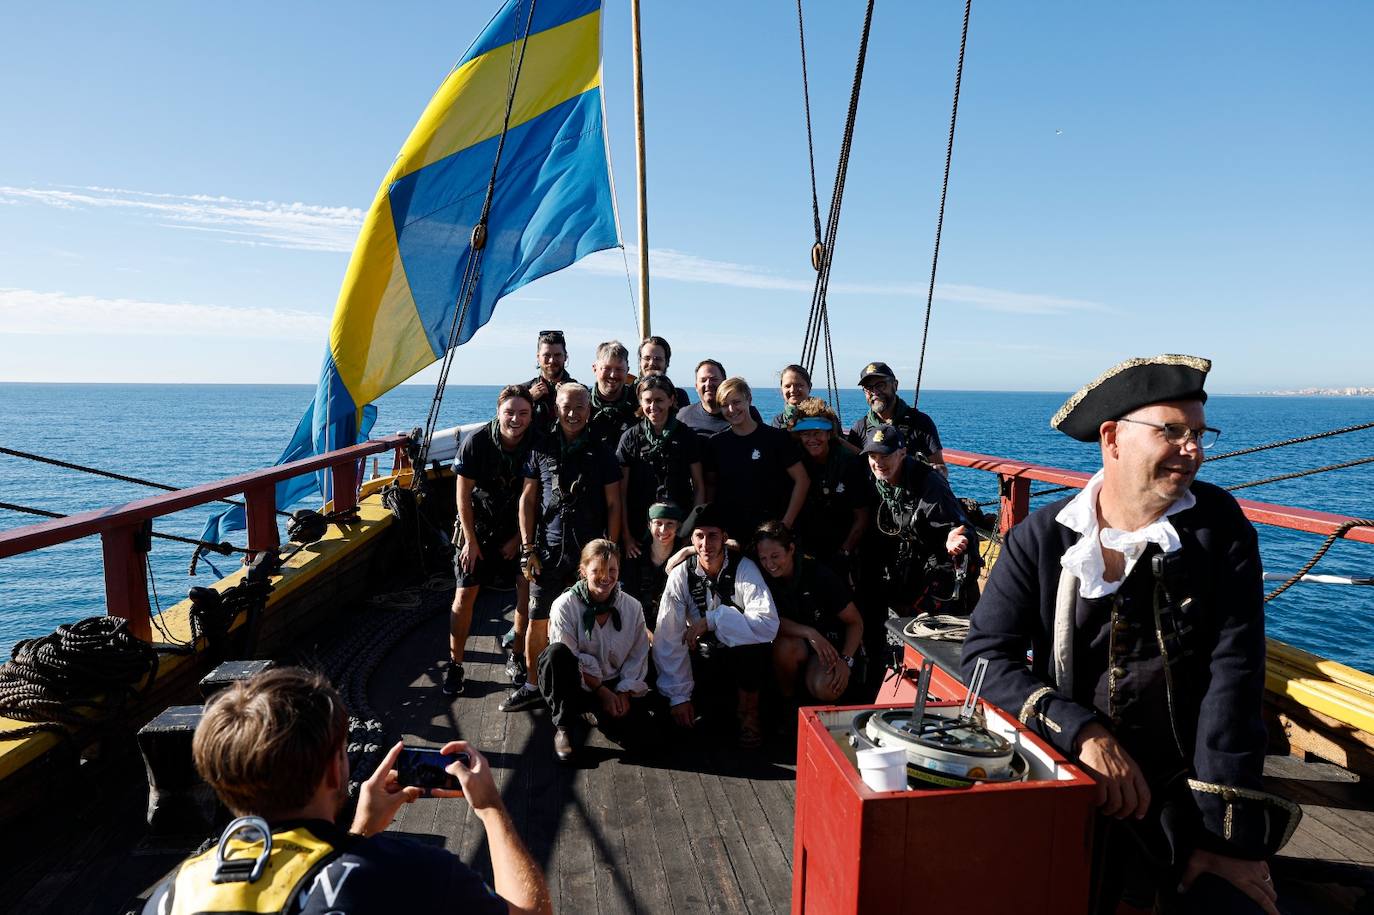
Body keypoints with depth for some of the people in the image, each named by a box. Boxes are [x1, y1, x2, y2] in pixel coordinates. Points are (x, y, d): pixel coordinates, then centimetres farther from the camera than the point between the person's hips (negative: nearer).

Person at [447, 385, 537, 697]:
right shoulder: (476, 442, -18)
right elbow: (463, 495, -10)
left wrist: (518, 539, -5)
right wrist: (471, 541, -8)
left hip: (518, 531, 1)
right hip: (478, 530, -1)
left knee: (527, 592, -5)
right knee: (465, 596, -1)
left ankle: (516, 656, 15)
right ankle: (455, 663, 13)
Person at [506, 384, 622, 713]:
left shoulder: (601, 454, 5)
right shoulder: (542, 449, 7)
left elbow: (613, 505, 5)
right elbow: (528, 500, 8)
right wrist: (528, 548, 2)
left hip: (589, 553, -1)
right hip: (548, 552, 1)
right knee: (538, 621, 3)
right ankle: (532, 686, 18)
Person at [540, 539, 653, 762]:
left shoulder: (633, 607, -2)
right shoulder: (565, 606, -12)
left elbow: (637, 656, 2)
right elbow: (570, 659, -13)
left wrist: (623, 693, -11)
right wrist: (602, 691, -14)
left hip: (616, 686, 2)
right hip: (577, 684, -2)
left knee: (635, 734, -23)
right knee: (556, 652, -33)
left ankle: (602, 712, 13)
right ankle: (562, 727, -15)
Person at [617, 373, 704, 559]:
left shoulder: (686, 437, 1)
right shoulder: (630, 438, -1)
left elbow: (699, 487, 4)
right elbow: (621, 491, -1)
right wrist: (626, 536, -4)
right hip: (640, 531, 0)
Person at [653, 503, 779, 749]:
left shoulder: (744, 569, -15)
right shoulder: (681, 575, -10)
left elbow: (768, 624, -30)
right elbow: (668, 639, -12)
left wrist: (711, 620, -30)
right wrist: (679, 696, -16)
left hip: (742, 657, -2)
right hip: (702, 659, 3)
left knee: (756, 641, -35)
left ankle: (748, 710, -7)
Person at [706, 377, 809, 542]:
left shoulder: (777, 438, -4)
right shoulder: (716, 443, 6)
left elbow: (802, 480, -4)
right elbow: (710, 485, 12)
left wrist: (786, 523, -8)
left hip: (770, 528, -2)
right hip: (727, 530, 3)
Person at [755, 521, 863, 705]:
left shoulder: (818, 574, -17)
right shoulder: (764, 577, -10)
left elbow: (855, 622, -11)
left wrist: (845, 661, -23)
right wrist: (809, 633, -32)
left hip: (829, 642, -2)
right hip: (797, 641, 2)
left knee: (825, 690, -30)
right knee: (784, 647, -33)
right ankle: (786, 698, -5)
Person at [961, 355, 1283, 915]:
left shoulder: (1217, 525, -3)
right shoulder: (1040, 538, -4)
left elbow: (1233, 673, -9)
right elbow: (987, 653, -7)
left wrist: (1223, 835, -13)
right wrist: (1083, 731, -21)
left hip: (1189, 787, 1)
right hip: (1075, 785, -1)